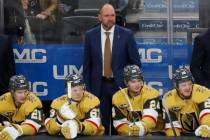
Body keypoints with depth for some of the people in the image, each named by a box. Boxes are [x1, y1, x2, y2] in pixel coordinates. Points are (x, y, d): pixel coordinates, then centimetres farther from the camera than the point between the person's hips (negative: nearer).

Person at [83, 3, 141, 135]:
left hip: (121, 84, -1)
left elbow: (136, 62, 2)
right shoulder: (90, 35, 1)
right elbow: (87, 64, 6)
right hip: (99, 86, 1)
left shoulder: (126, 34, -3)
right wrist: (87, 87, 2)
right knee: (101, 123, 4)